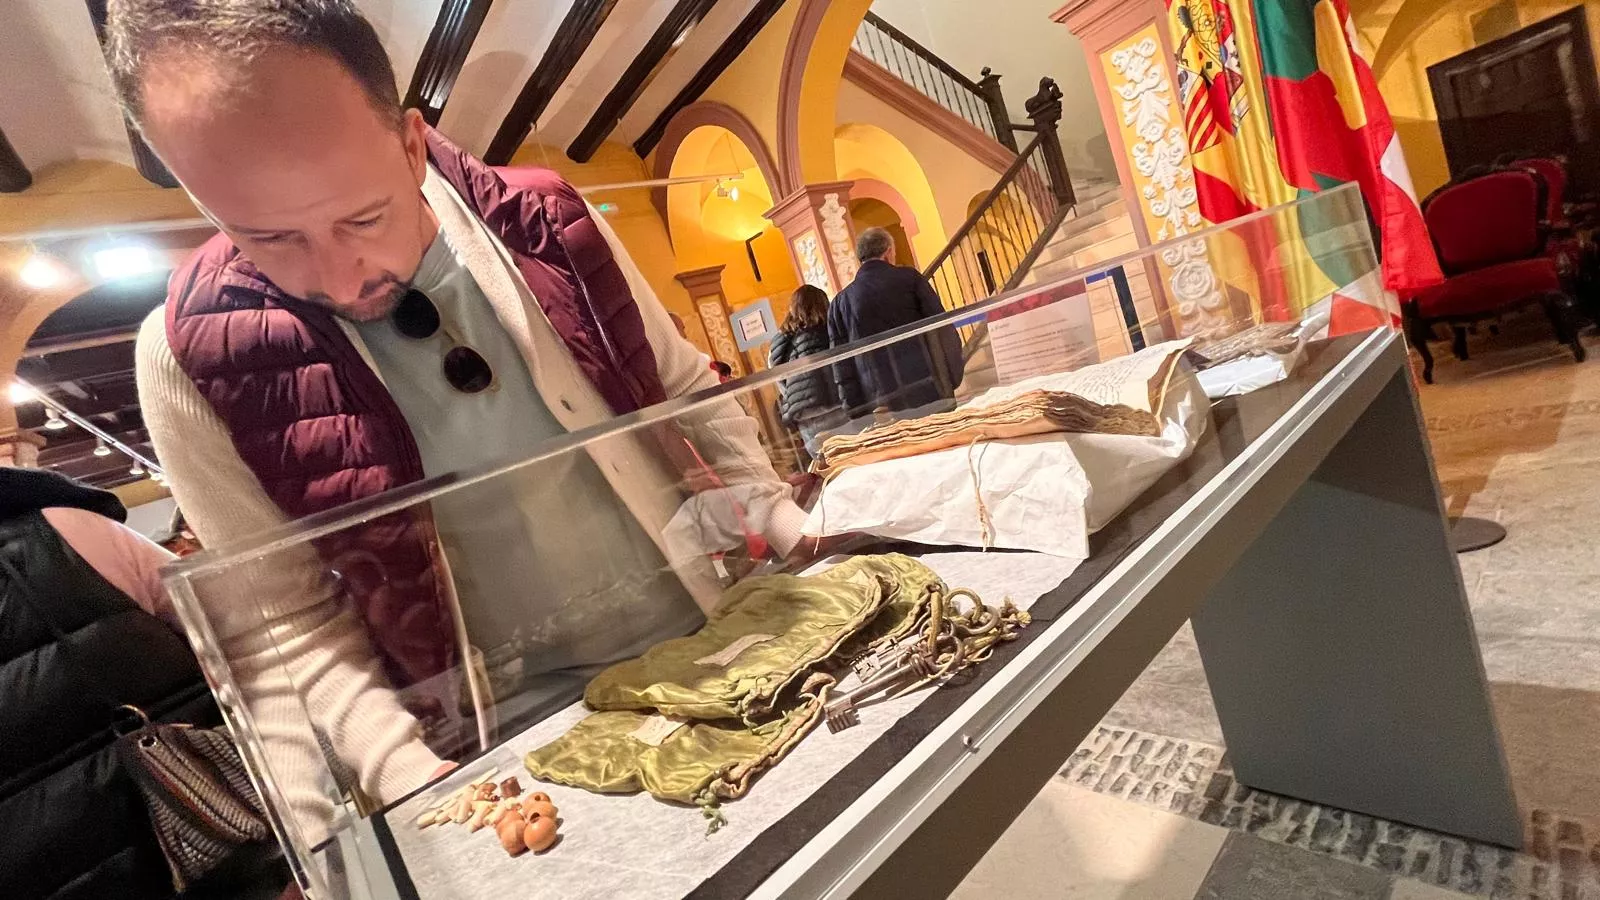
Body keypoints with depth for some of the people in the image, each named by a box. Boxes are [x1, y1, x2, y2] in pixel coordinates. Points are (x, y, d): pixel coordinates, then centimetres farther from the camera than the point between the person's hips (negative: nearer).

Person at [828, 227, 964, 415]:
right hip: (929, 392, -2)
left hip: (882, 406, 2)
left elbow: (842, 364, 7)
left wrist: (857, 410, 8)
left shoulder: (840, 302, 10)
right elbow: (942, 328, 0)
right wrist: (953, 379, 4)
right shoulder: (909, 277, 4)